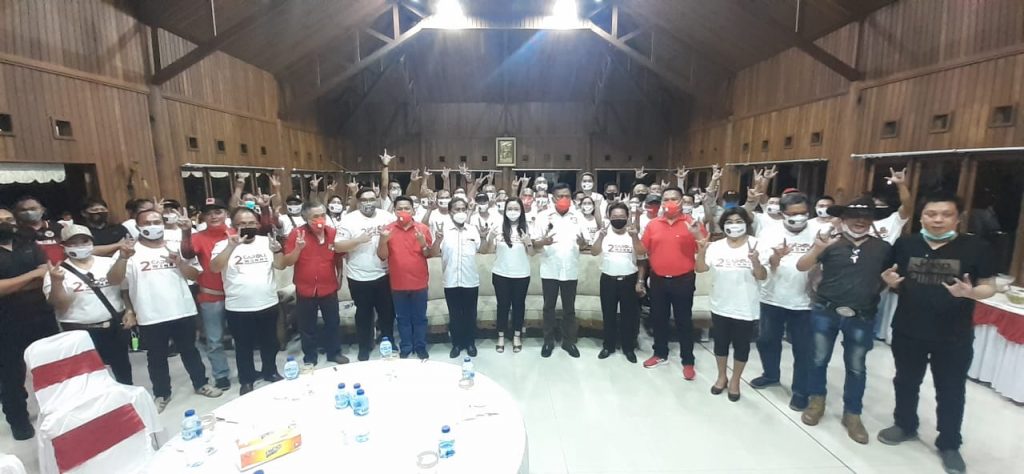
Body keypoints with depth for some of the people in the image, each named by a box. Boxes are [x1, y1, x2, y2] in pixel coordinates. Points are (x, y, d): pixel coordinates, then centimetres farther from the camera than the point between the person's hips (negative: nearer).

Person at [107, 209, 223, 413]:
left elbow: (195, 275, 3)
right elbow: (113, 280, -14)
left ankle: (201, 384, 31)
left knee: (189, 351, 16)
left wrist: (179, 262, -15)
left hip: (183, 312, 2)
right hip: (150, 318, -1)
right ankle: (161, 394, 30)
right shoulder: (131, 252, -3)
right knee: (156, 357, 13)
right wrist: (123, 258, -30)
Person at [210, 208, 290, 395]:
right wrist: (231, 246, -31)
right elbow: (214, 268, -20)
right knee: (244, 346, 13)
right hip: (238, 308, -2)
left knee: (269, 343, 18)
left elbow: (281, 266, -1)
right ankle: (246, 380, 31)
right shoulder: (224, 244, -6)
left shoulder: (266, 241, 1)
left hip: (268, 304, 3)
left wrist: (277, 250, -21)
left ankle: (270, 372, 38)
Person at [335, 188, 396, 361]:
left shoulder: (387, 216, 1)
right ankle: (364, 347, 31)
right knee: (364, 314, 13)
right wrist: (358, 240, -22)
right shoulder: (349, 219, -6)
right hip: (359, 278, -2)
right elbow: (337, 247, -10)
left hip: (384, 274, 2)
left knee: (387, 312, 15)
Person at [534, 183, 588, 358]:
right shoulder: (544, 217, -2)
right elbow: (535, 243, -3)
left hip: (571, 270, 1)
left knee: (569, 308, 11)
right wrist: (543, 241, -24)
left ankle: (569, 341, 25)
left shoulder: (578, 217, 2)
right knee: (549, 307, 10)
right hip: (549, 270, -1)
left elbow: (585, 243, 3)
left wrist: (582, 242, -20)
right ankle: (548, 341, 23)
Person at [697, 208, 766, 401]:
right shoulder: (716, 246, -1)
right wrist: (702, 252, -24)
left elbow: (762, 276, -12)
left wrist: (756, 262, -32)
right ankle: (722, 376, 35)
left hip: (745, 309, -2)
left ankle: (735, 380, 31)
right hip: (720, 306, 2)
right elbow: (700, 269, -6)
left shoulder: (756, 244, -9)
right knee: (720, 343, 16)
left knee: (741, 345, 12)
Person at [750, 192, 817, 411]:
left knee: (803, 348, 8)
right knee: (767, 340, 16)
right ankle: (771, 374, 39)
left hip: (803, 301, -1)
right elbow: (765, 265, -14)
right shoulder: (770, 233, -4)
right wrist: (776, 257, -35)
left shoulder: (817, 234, -5)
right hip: (772, 299, 2)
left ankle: (801, 390, 25)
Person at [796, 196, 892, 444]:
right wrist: (817, 249, -29)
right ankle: (816, 401, 30)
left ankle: (852, 414, 28)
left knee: (856, 367, 13)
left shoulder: (883, 247, 2)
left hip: (862, 317, 2)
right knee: (819, 359, 11)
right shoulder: (831, 242, -5)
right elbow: (801, 266, -13)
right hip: (825, 312, -1)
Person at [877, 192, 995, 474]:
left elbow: (989, 287, -4)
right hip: (907, 331, 2)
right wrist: (891, 282, -14)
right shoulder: (905, 244, -2)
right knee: (906, 382, 18)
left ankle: (949, 445, 31)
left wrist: (969, 292, -25)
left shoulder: (976, 247, -8)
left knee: (951, 392, 12)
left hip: (954, 337, -2)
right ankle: (905, 425, 38)